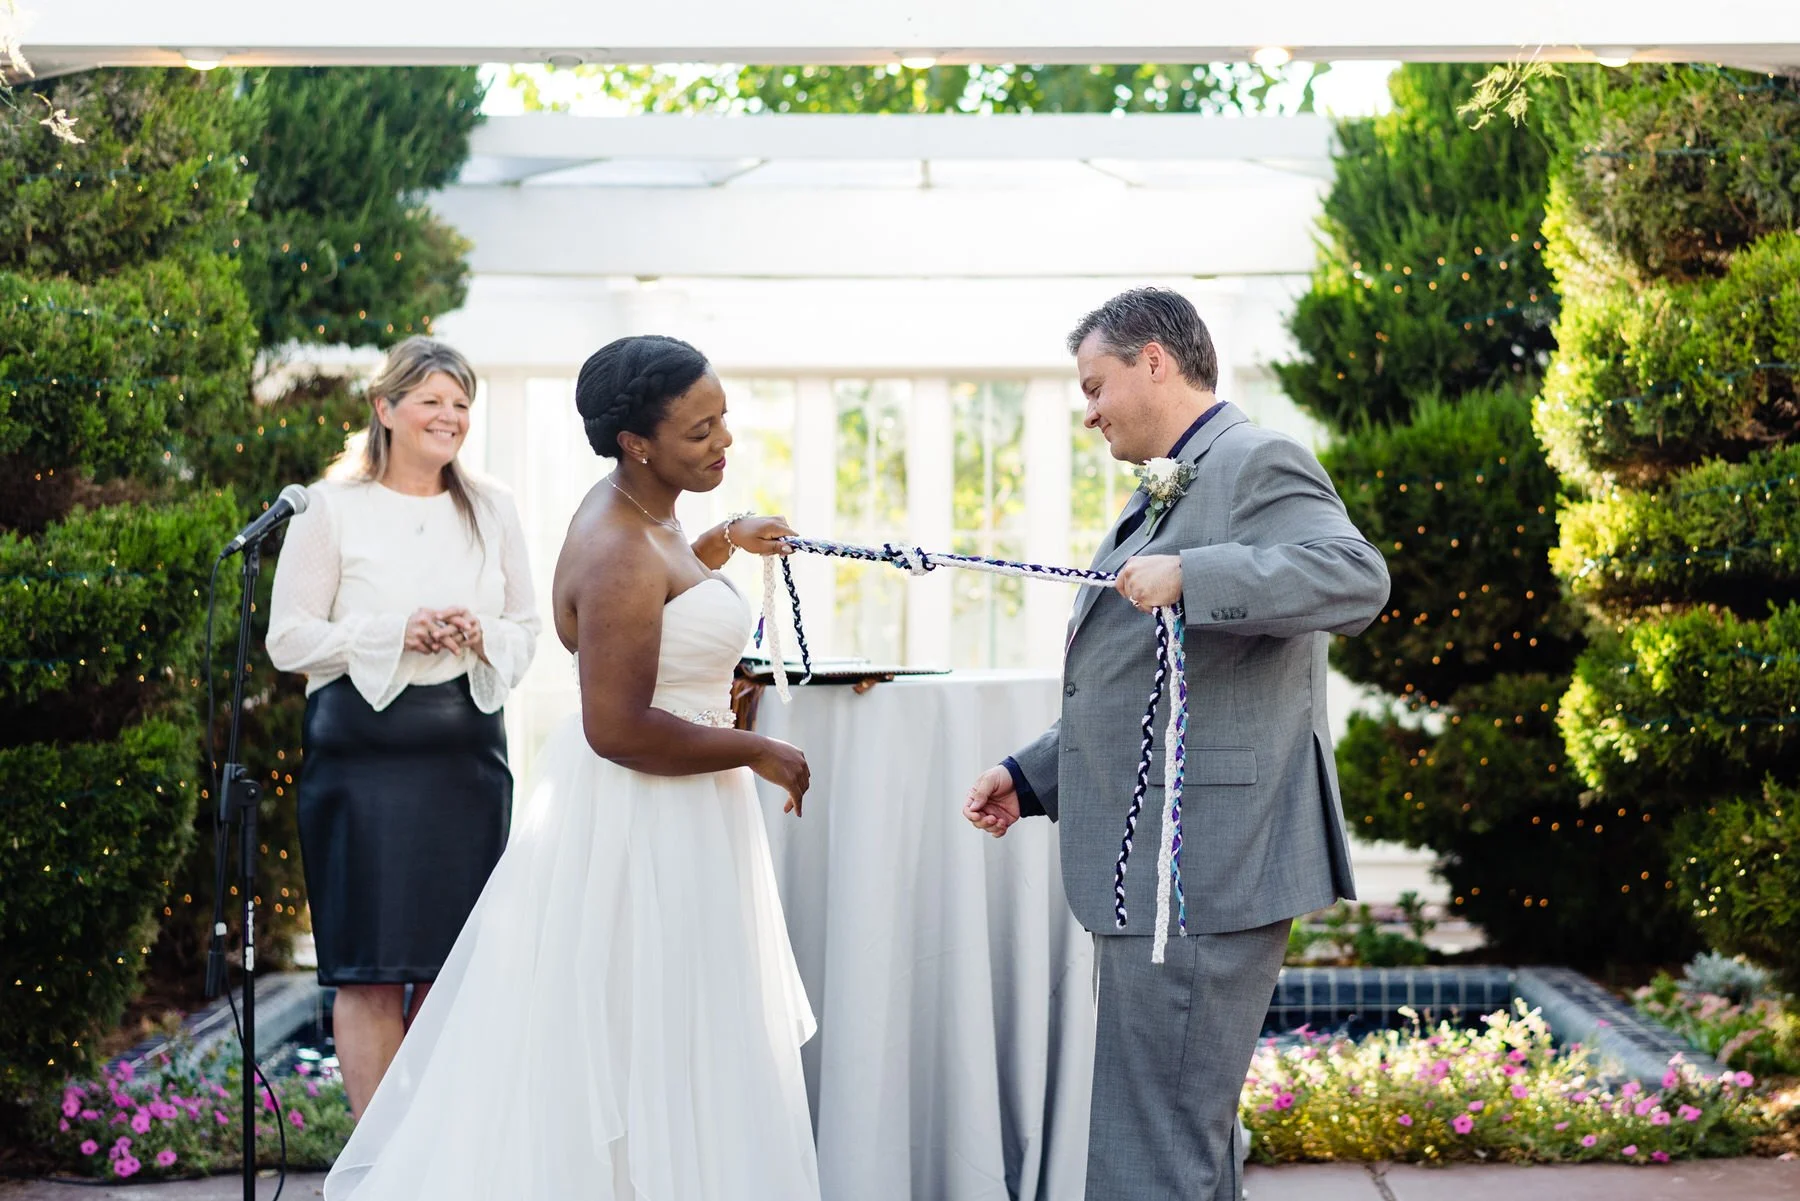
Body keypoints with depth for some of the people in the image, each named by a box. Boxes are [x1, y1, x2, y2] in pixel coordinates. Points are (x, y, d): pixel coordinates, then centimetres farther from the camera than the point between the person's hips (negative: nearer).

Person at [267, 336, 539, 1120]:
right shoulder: (333, 509, 0)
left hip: (467, 751, 4)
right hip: (365, 752, -3)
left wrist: (485, 639, -7)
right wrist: (397, 632, -13)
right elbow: (288, 638, -3)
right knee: (373, 968, -3)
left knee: (454, 961, 4)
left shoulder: (491, 509, 11)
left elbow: (527, 628, 15)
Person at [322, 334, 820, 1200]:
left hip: (666, 824, 10)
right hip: (640, 828, -10)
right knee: (636, 1061, -2)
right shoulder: (621, 554, -23)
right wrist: (759, 753, -19)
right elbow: (619, 729, -28)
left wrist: (714, 550, 19)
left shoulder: (644, 516, 7)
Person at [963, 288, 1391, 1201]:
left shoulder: (1259, 465, -8)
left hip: (1203, 875, -11)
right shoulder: (1159, 497, 23)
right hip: (1153, 873, 11)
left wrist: (1188, 575, -33)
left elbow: (1355, 576, -26)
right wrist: (1032, 777, 18)